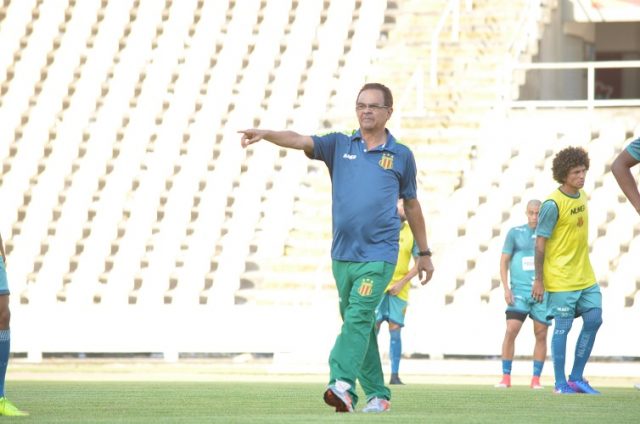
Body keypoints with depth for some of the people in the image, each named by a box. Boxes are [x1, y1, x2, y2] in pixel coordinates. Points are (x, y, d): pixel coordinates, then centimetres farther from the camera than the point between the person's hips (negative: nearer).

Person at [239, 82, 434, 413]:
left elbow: (411, 205, 15)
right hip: (342, 255, 4)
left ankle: (342, 385, -30)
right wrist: (266, 135, -28)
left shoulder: (401, 155, 6)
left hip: (379, 255, -4)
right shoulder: (339, 145, 8)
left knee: (358, 318, -18)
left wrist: (424, 253, 20)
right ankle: (377, 394, 18)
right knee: (358, 324, 9)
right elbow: (301, 141, -9)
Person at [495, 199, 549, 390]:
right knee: (511, 330, -13)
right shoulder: (515, 233, 4)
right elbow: (504, 261, 5)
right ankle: (506, 377, -7)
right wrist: (506, 289, -4)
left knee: (541, 334, 1)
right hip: (519, 290, -2)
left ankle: (536, 379, 9)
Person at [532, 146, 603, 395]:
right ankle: (560, 383, 4)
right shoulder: (553, 204, -16)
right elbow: (540, 243, -14)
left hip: (585, 276, 8)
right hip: (561, 278, -8)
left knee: (594, 320, 4)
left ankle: (576, 378, 14)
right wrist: (538, 280, -15)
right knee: (563, 327, -4)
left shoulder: (582, 196, 8)